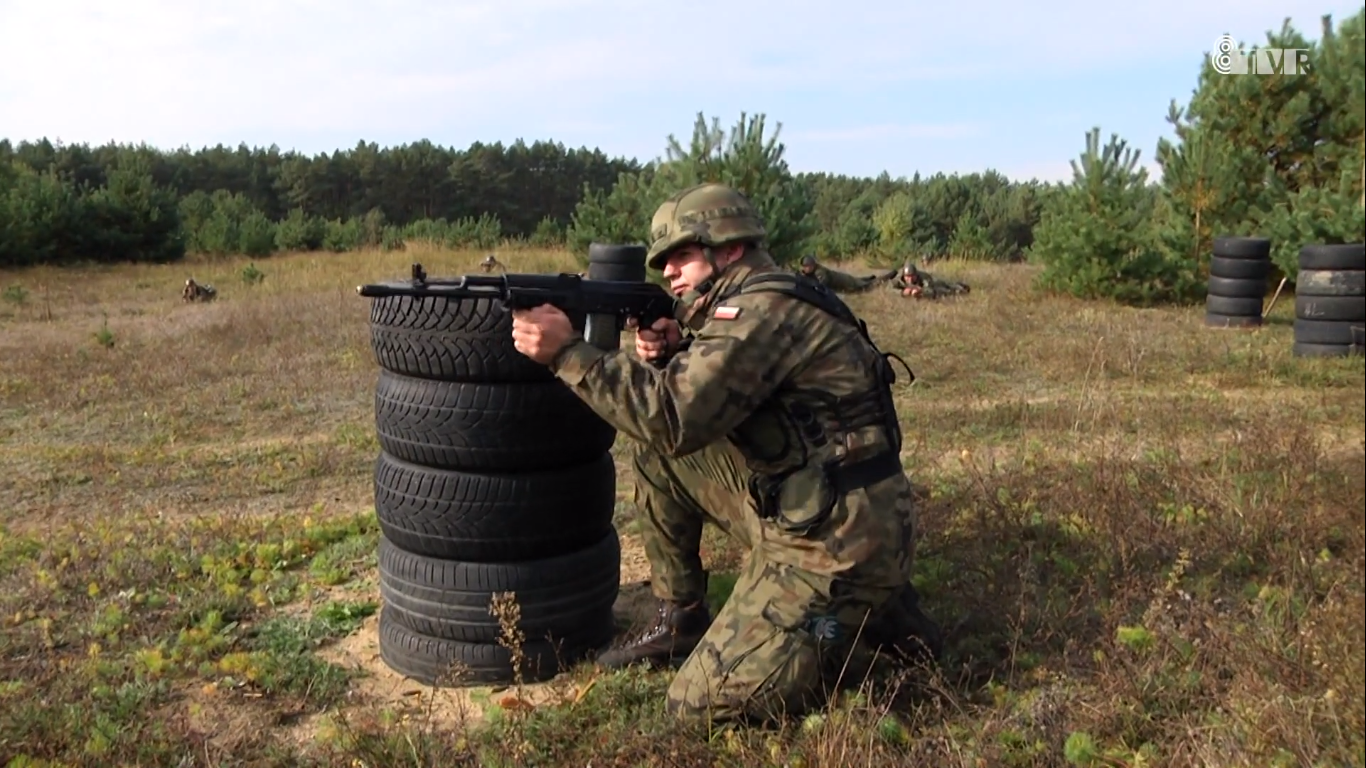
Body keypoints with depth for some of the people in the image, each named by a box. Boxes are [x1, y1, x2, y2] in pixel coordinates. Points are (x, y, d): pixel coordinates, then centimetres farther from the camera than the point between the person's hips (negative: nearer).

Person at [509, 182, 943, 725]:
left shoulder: (764, 309, -18)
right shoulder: (745, 308, 13)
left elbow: (676, 420, -26)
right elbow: (695, 402, 14)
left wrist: (567, 352, -22)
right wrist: (670, 356, -6)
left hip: (837, 547, -9)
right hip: (792, 516, 9)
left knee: (701, 704, -8)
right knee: (661, 455, 8)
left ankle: (869, 614, 5)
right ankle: (682, 619, 17)